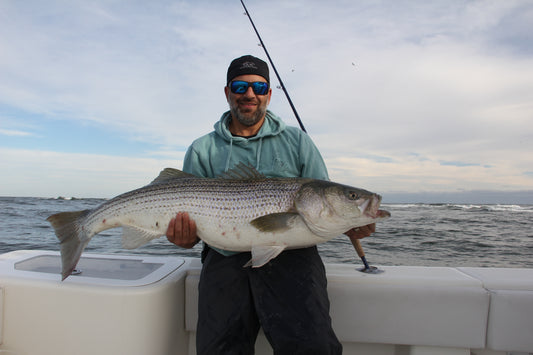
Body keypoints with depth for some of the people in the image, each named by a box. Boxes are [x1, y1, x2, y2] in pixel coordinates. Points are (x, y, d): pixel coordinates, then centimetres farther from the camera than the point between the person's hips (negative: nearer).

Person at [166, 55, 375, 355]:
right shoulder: (202, 151, 13)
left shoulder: (297, 141, 13)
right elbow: (190, 213, 9)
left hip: (290, 254, 0)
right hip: (227, 257, 1)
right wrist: (186, 237, -14)